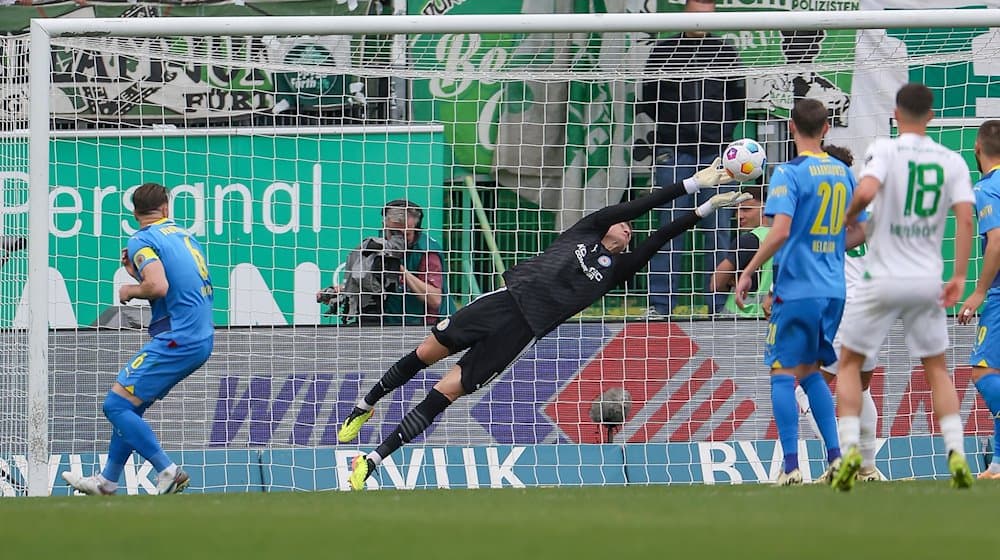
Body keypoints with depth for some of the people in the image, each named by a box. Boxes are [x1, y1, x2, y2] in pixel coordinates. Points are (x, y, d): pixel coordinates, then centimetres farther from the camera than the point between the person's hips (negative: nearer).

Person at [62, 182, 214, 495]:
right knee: (129, 405, 18)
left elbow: (159, 287, -24)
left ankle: (168, 472, -13)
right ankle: (107, 482, 24)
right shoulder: (184, 237, 16)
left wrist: (131, 291, -4)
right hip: (202, 339, 9)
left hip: (175, 340, -9)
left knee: (116, 404, -8)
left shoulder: (142, 241, -8)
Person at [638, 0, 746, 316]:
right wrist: (672, 125, 2)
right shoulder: (664, 51, 8)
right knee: (670, 226, -3)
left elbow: (738, 103, 14)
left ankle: (719, 303, 4)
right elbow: (648, 100, 10)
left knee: (718, 229, 1)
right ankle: (660, 303, -1)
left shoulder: (726, 53, 10)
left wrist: (722, 130, 3)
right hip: (673, 151, -1)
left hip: (716, 151, 1)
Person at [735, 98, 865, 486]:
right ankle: (835, 456, 8)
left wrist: (748, 272, -13)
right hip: (833, 290, 6)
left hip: (796, 289, -6)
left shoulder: (789, 173, -11)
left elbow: (780, 231, -22)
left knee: (783, 373, 1)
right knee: (810, 371, 18)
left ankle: (791, 465, -6)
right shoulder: (843, 174, 9)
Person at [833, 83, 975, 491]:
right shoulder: (952, 162, 3)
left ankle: (850, 450, -3)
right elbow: (965, 217, -7)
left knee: (850, 363, 13)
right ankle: (956, 452, -1)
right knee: (937, 369, 17)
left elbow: (866, 192, -25)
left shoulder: (885, 150, -7)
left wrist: (848, 217, -4)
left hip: (884, 278, -3)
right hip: (928, 282, 3)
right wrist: (959, 276, -5)